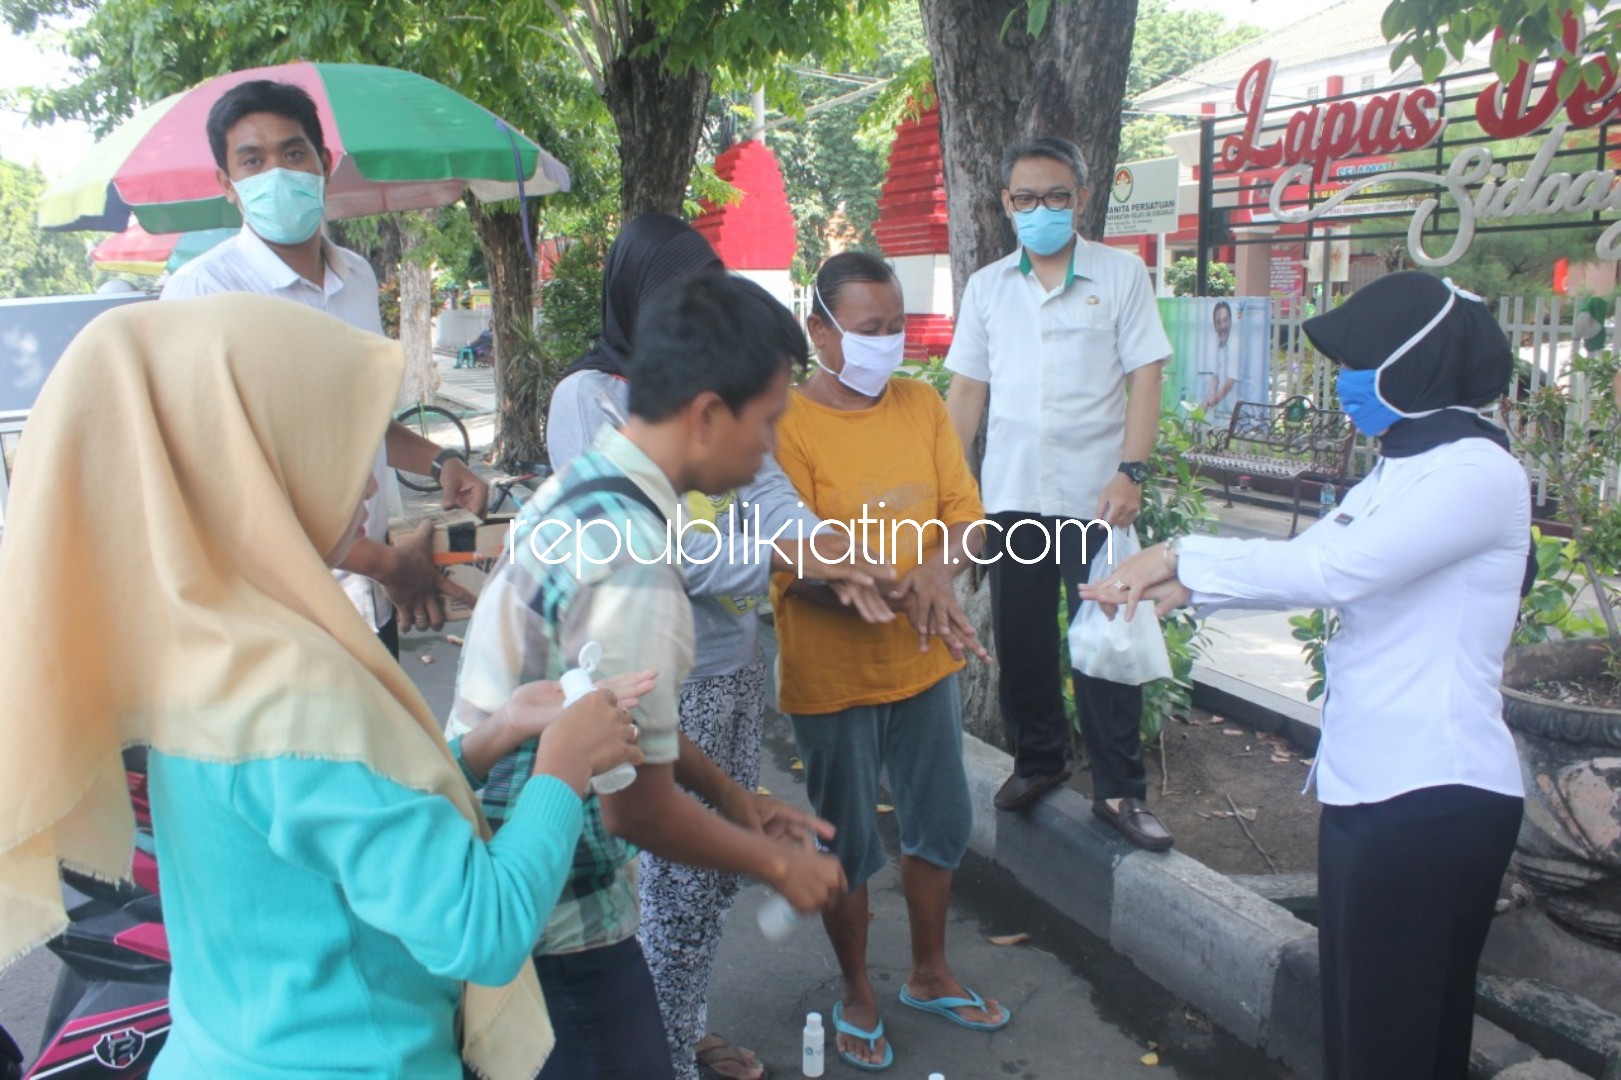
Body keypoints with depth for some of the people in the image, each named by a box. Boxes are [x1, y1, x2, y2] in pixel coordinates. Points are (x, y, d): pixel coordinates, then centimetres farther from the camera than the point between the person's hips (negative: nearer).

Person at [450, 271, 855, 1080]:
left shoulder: (580, 484, 0)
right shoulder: (632, 562, -29)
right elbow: (638, 806, -22)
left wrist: (732, 797, 14)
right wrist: (777, 863, -6)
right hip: (551, 917, -9)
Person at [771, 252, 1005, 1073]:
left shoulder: (921, 404, 2)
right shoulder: (786, 424, -15)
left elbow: (965, 511, 1)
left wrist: (938, 565, -20)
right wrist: (898, 596, -33)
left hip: (926, 663, 5)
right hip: (832, 676, -5)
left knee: (941, 826, 18)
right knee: (849, 844, 12)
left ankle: (930, 975, 42)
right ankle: (856, 995, 35)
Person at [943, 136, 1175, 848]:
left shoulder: (1121, 275, 1)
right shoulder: (986, 287, 9)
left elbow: (1145, 379, -3)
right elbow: (966, 391, 11)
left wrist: (1130, 473, -14)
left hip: (1094, 494, -3)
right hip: (1010, 494, 3)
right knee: (1020, 637, 11)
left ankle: (1119, 788, 13)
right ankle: (1038, 759, 29)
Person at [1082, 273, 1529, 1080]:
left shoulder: (1477, 472, -16)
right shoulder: (1400, 467, 13)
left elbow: (1333, 567, -25)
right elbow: (1313, 566, 12)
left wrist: (1182, 555, -18)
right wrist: (1183, 585, -2)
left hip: (1433, 794, -9)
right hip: (1365, 783, 9)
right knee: (1354, 1012, 18)